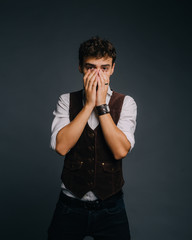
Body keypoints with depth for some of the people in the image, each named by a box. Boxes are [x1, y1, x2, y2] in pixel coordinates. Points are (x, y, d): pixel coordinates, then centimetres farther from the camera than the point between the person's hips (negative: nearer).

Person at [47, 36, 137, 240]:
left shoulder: (125, 103, -5)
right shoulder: (67, 101, -2)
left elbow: (120, 150, -18)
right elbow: (61, 146, -17)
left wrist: (102, 105, -19)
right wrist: (89, 103, -18)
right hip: (70, 205, 1)